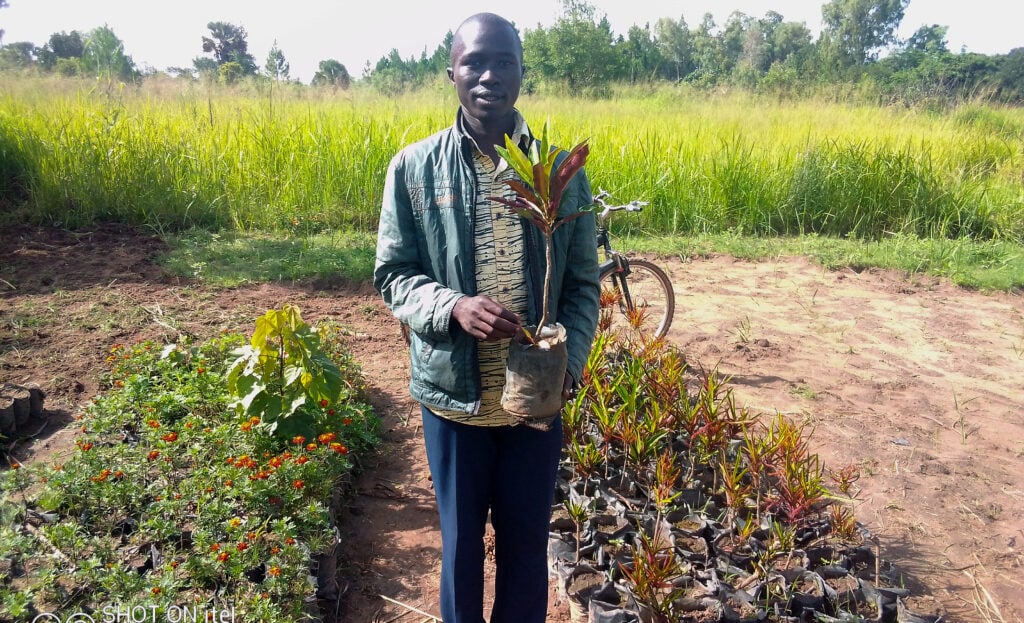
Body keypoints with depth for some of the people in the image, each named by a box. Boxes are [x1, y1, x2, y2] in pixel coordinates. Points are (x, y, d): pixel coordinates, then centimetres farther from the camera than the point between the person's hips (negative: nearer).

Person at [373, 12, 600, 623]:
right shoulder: (414, 167, -6)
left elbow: (583, 284, 1)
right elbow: (393, 274, -1)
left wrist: (568, 363, -14)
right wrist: (452, 307, -21)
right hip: (453, 393, 0)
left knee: (528, 540, 19)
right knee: (462, 540, 20)